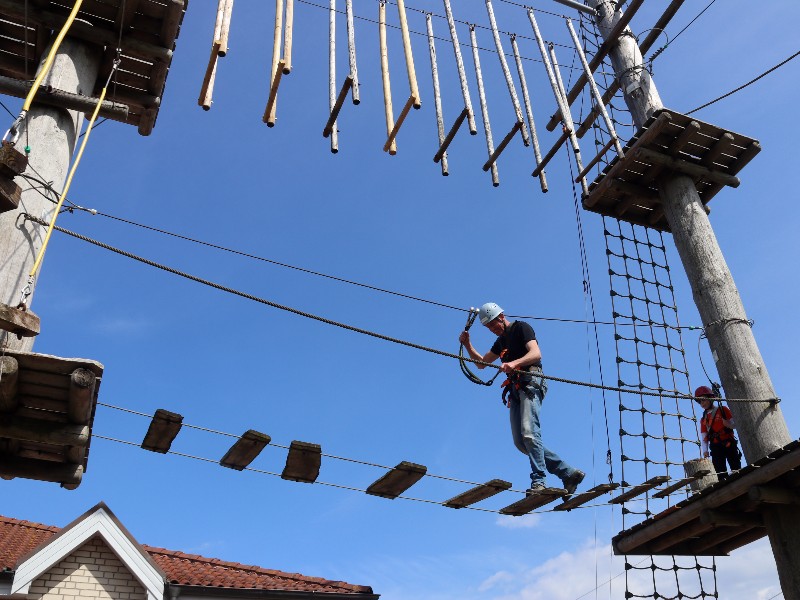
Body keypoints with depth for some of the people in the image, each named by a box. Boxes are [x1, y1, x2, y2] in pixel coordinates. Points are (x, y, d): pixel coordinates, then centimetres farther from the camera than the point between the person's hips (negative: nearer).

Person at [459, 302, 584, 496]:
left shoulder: (521, 327, 2)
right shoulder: (501, 341, 27)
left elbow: (536, 353, -14)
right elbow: (481, 363, 33)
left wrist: (514, 363, -32)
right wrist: (467, 345, 17)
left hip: (530, 383, -9)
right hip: (515, 389, 9)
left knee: (529, 433, -23)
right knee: (521, 442, 0)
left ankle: (538, 481, -23)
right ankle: (568, 473, 3)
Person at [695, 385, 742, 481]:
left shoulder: (723, 410, 6)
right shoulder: (704, 418, 16)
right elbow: (703, 436, 12)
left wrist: (727, 424, -19)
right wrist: (705, 450, 0)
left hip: (729, 443, -3)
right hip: (716, 447, 3)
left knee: (736, 468, -5)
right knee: (720, 472, -3)